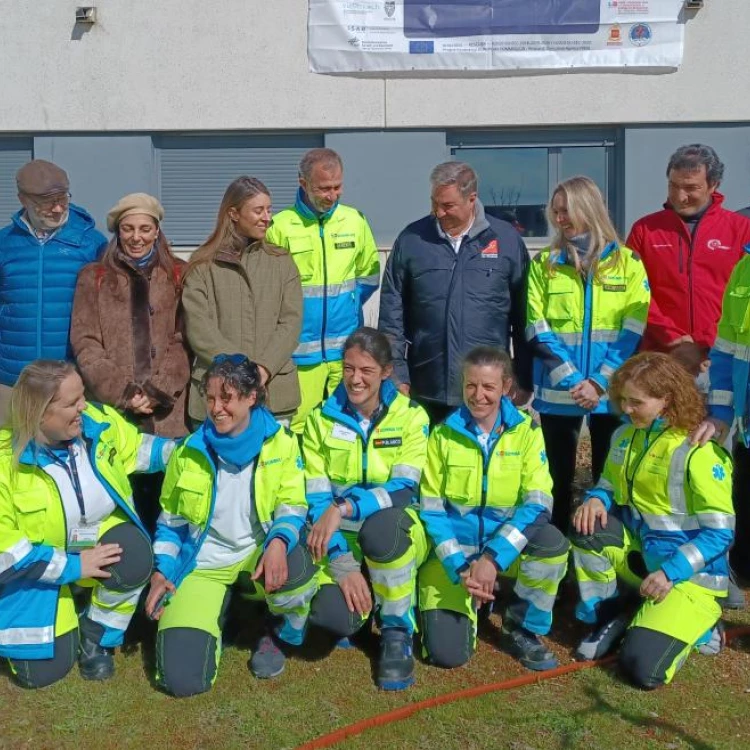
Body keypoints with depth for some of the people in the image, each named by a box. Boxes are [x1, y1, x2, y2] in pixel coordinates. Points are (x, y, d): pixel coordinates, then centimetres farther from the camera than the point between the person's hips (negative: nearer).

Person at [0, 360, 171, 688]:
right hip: (34, 562, -3)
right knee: (43, 670, -7)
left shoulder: (98, 423, -15)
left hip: (98, 536, 3)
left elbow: (136, 448, 3)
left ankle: (96, 637, -5)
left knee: (134, 556, -33)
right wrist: (71, 566, -27)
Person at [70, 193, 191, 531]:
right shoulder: (94, 277, 11)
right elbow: (85, 344, 3)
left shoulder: (179, 275, 10)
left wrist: (156, 391, -10)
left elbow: (184, 340, 3)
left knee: (164, 498, 0)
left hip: (167, 412, 0)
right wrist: (122, 393, -9)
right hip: (111, 409, 0)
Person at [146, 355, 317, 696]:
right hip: (202, 564, 1)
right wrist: (161, 572, -5)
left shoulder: (280, 442, -6)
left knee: (294, 567, -39)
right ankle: (211, 614, 19)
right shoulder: (189, 452, -2)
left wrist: (278, 541, -29)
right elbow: (171, 519, 9)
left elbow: (292, 505, -7)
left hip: (257, 555, 0)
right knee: (182, 678, -18)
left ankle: (283, 633, -1)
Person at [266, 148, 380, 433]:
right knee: (300, 429, -1)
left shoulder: (355, 221, 6)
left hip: (347, 349, 3)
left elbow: (369, 276, 16)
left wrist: (346, 305, 8)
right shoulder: (280, 226, -5)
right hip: (301, 353, -3)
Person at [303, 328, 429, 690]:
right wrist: (343, 563, -18)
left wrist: (343, 507, -30)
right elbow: (317, 498, -6)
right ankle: (365, 594, 13)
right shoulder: (322, 418, -1)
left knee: (380, 524, -38)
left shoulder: (411, 416, -5)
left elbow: (404, 488, -17)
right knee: (332, 616, -28)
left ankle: (397, 631, -13)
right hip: (342, 538, 1)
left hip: (398, 535, -1)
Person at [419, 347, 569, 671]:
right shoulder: (443, 434, -5)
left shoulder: (526, 431, -6)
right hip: (453, 549, 0)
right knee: (445, 652, -16)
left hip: (507, 545, 1)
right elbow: (431, 509, -5)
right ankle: (465, 601, 20)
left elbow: (538, 502, -14)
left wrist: (493, 558, -25)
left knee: (553, 543, -32)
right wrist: (460, 567, -18)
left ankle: (522, 629, -5)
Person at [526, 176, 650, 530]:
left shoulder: (627, 261, 2)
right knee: (559, 477, 10)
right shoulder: (544, 263, 4)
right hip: (557, 392, 1)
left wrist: (599, 383, -14)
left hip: (611, 392, 0)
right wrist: (571, 380, -14)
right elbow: (538, 331, -3)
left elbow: (633, 332, -4)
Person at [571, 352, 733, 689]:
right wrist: (596, 499, -13)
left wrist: (670, 572, -25)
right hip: (638, 553, 6)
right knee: (587, 525, -22)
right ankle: (612, 615, 0)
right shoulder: (625, 436, 0)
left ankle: (692, 624, 13)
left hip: (688, 574, -6)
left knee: (642, 668, -20)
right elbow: (610, 487, 11)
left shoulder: (699, 453, -20)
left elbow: (719, 533, -18)